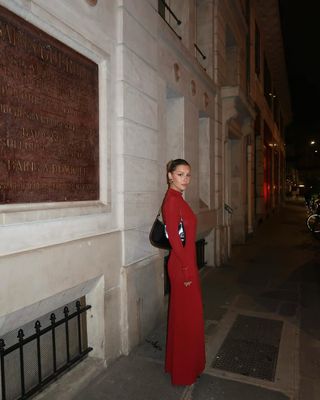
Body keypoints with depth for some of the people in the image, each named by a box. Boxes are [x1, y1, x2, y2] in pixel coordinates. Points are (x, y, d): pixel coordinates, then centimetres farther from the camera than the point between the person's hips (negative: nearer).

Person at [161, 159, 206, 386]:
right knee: (188, 318, 6)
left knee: (183, 316, 21)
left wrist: (189, 266, 15)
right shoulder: (172, 199, -19)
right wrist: (187, 268, -17)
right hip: (183, 266, -9)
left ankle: (179, 364, 41)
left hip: (186, 264, 9)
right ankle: (184, 372, 27)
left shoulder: (177, 198, 10)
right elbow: (174, 237, -23)